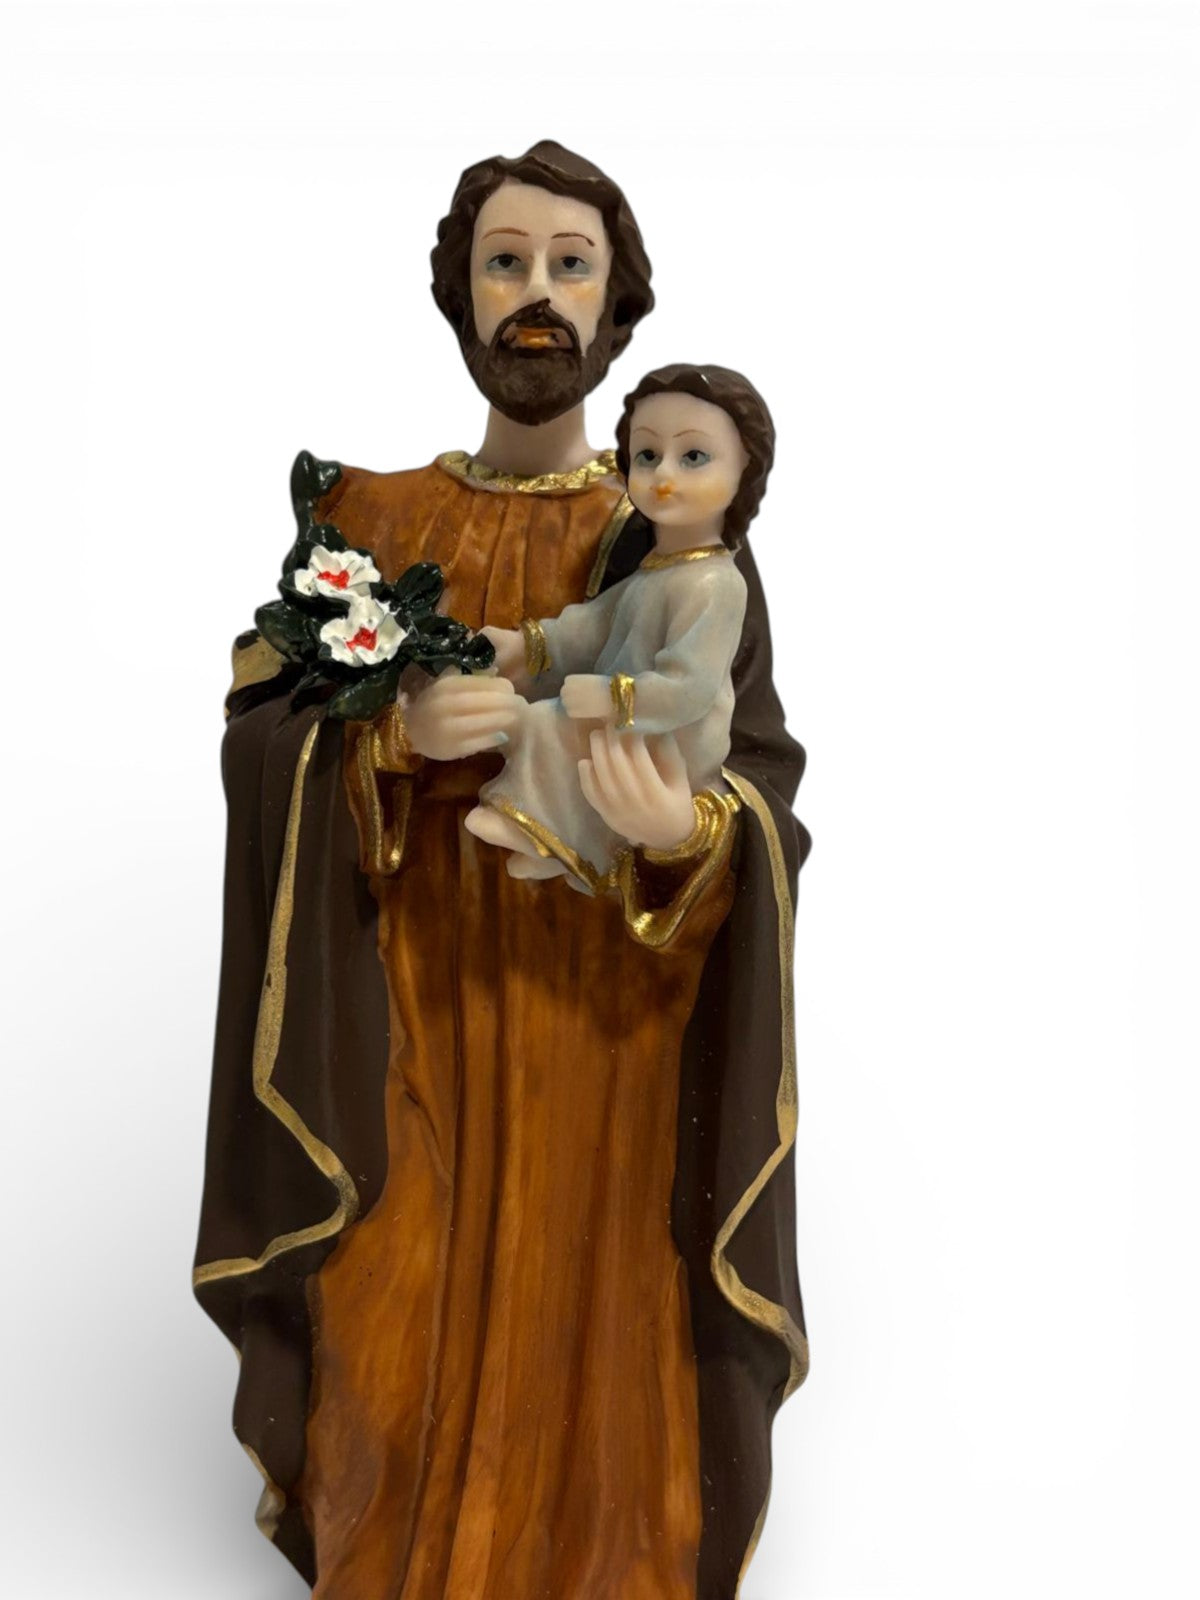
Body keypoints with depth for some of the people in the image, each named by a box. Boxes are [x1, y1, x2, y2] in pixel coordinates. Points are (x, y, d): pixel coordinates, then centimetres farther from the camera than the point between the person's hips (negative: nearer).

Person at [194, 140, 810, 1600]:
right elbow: (258, 733, 1)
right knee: (396, 1343, 3)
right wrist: (389, 737, -18)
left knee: (590, 1340, 4)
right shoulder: (369, 517, 6)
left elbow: (767, 784, -4)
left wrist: (688, 830, -25)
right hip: (409, 1015, 1)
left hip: (609, 1016, -1)